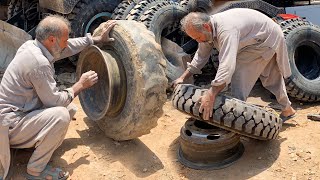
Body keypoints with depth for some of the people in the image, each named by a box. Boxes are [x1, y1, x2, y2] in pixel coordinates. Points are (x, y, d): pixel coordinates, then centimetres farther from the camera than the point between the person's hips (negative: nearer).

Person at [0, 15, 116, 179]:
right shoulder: (39, 63, -28)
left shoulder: (31, 45, -1)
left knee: (70, 108, 10)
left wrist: (97, 39, 15)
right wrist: (80, 85, -9)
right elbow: (55, 101, -21)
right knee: (61, 115, -30)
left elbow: (69, 47, 12)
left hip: (22, 111, 10)